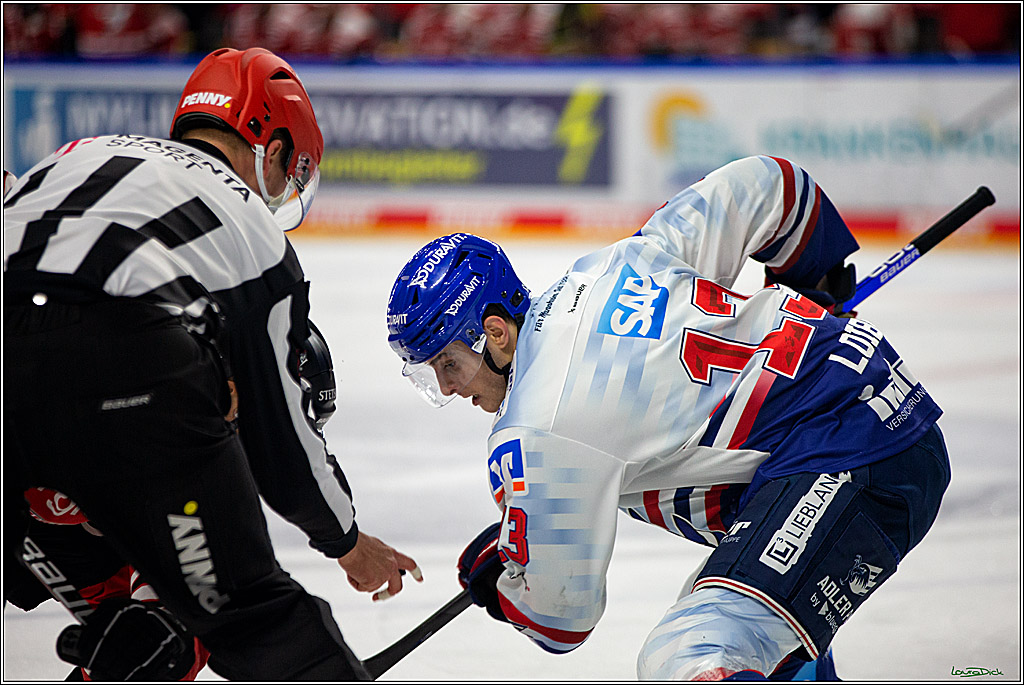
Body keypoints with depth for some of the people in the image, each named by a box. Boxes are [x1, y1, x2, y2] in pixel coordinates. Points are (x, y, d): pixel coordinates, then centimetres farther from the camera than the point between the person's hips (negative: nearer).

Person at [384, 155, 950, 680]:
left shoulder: (532, 439, -9)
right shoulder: (614, 265, 14)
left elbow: (561, 619, -2)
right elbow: (762, 184, 22)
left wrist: (494, 579, 22)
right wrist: (811, 280, 42)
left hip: (849, 471, -10)